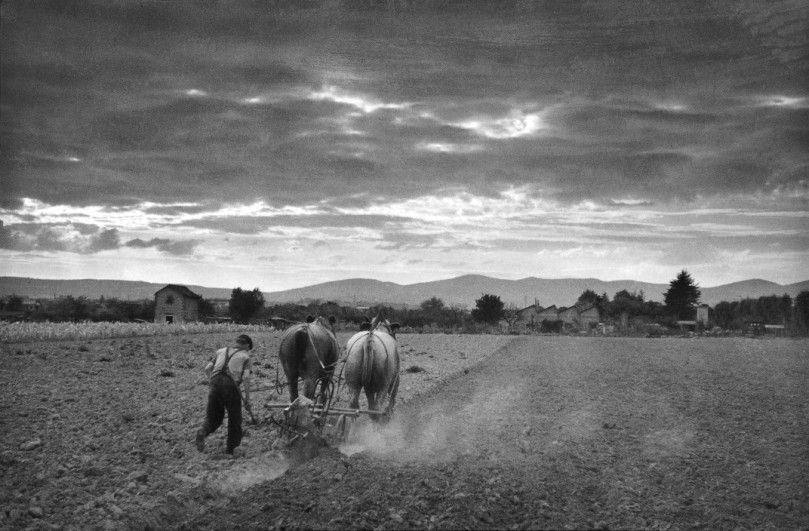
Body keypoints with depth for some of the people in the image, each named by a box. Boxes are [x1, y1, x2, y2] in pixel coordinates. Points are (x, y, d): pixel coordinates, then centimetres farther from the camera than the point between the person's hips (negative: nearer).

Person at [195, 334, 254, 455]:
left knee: (214, 417, 15)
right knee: (234, 418, 14)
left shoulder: (221, 351, 25)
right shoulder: (245, 357, 14)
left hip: (215, 383, 3)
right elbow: (246, 378, 0)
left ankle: (203, 431, -14)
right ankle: (231, 447, 18)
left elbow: (207, 368, 16)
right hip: (230, 385, -3)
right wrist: (247, 399, 1)